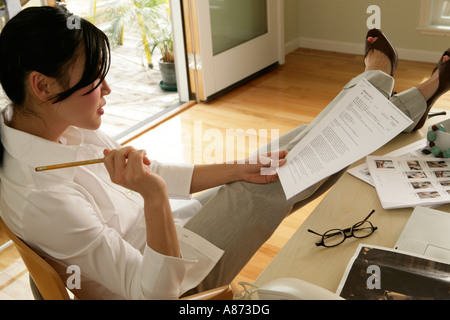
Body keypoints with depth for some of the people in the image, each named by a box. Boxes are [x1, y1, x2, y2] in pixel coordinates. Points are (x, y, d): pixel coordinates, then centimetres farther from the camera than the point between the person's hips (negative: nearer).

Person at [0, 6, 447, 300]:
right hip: (167, 282, -7)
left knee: (285, 156, 2)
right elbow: (155, 290, -30)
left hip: (160, 232, 7)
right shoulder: (41, 197, -35)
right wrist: (155, 196, -44)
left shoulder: (57, 125, -7)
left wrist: (238, 169, -5)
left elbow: (153, 174, 2)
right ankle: (375, 80, 20)